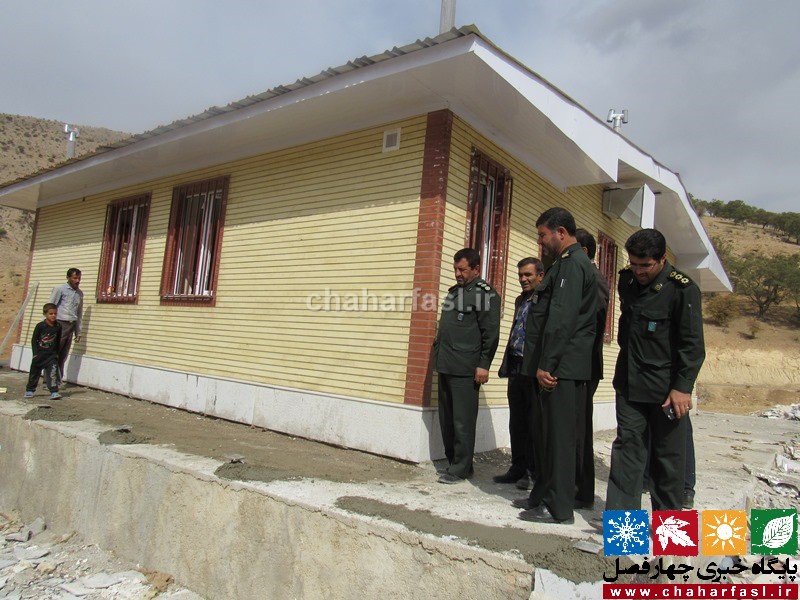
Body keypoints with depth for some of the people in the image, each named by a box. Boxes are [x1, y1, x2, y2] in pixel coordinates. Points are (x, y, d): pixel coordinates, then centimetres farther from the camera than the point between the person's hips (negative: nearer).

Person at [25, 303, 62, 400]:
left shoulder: (58, 327, -1)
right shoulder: (40, 326, -9)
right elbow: (34, 340, -4)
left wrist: (57, 353, 11)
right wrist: (35, 353, -8)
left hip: (52, 354, 1)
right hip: (39, 354, -1)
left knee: (52, 373, -10)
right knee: (35, 373, 14)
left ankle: (54, 392, -11)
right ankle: (29, 390, 31)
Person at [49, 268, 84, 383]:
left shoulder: (80, 293, 15)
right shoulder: (59, 289, -1)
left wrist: (78, 332, 16)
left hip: (71, 326, 5)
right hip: (60, 324, -5)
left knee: (63, 356, 8)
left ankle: (58, 381, 14)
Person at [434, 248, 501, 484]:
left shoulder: (486, 294, -5)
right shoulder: (453, 292, 19)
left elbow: (491, 332, -10)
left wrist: (484, 364, -15)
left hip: (466, 368, -8)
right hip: (445, 366, 8)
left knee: (462, 421, -2)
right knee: (446, 419, 12)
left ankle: (460, 468, 8)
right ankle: (452, 461, 24)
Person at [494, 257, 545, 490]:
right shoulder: (520, 301, 17)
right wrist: (506, 365, 15)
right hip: (516, 369, 8)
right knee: (517, 422, 13)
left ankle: (533, 472, 16)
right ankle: (517, 469, 23)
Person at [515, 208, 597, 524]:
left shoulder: (572, 264, -11)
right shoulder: (566, 263, 21)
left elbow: (561, 319, -21)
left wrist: (546, 365, -20)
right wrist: (541, 364, 19)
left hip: (562, 367, -10)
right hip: (554, 366, 10)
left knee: (558, 435, -3)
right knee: (542, 429, 16)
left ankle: (559, 508, 8)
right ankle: (542, 495, 29)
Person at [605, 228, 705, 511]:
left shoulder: (682, 289, -11)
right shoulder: (627, 280, 7)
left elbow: (692, 344, -12)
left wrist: (683, 387, -18)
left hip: (666, 387, -4)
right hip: (629, 382, 5)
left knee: (668, 453, 7)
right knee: (627, 444, 3)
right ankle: (620, 514, 8)